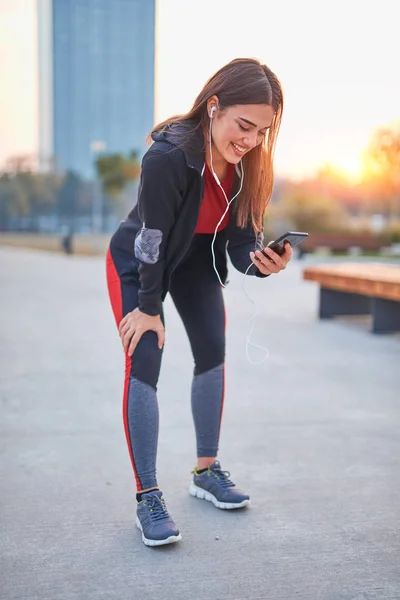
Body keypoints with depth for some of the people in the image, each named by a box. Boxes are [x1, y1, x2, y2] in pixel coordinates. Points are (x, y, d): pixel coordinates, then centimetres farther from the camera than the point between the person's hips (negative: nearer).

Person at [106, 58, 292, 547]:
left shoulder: (248, 163, -18)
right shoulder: (168, 157, -35)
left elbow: (242, 236, -14)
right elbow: (151, 240, -27)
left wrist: (261, 262, -36)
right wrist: (149, 307, -19)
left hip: (197, 260, 6)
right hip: (135, 262, -6)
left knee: (213, 354, 5)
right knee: (143, 365, -13)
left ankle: (206, 471, 21)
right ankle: (147, 497, -4)